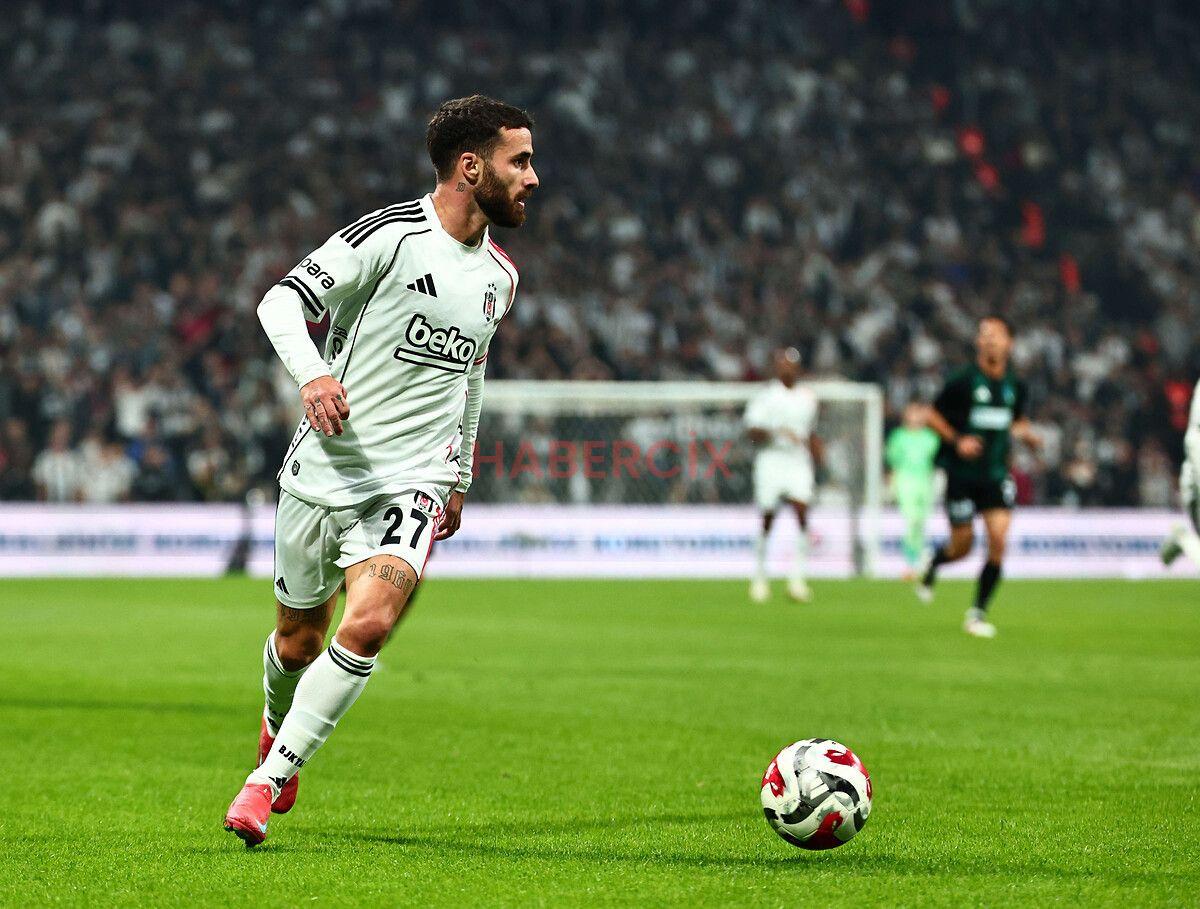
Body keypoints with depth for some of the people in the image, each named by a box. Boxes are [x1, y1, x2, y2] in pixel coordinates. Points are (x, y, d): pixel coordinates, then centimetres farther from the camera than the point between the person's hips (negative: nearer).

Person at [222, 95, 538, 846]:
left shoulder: (499, 276, 9)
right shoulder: (391, 235, -12)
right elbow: (283, 299, -14)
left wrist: (461, 476, 28)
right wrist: (311, 373, -33)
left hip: (411, 483, 3)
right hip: (324, 471, -3)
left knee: (369, 623, -21)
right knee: (298, 639, 11)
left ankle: (268, 781, -11)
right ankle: (277, 724, 47)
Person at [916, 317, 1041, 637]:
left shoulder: (1015, 386, 4)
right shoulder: (962, 380, -9)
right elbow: (932, 415, -1)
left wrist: (1025, 433, 0)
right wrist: (957, 440, -16)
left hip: (996, 475, 3)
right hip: (961, 475, -3)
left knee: (998, 541, -12)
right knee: (963, 544, 3)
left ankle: (977, 614, 0)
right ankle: (931, 564, 40)